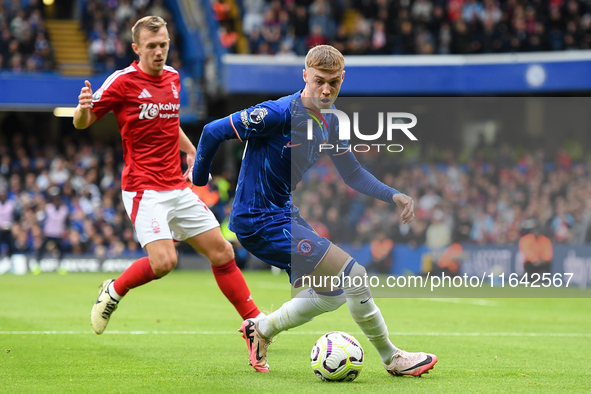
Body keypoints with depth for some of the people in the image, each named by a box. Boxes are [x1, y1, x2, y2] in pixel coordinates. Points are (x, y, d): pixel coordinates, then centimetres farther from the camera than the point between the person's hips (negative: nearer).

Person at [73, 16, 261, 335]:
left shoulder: (173, 78, 11)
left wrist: (190, 151, 17)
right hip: (144, 190, -7)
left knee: (222, 252, 3)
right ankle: (114, 291, 6)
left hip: (178, 188, 7)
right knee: (163, 261, -22)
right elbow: (82, 123, -6)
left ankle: (255, 322, 12)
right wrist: (83, 109, -29)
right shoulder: (123, 81, -9)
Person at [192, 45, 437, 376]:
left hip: (285, 212, 9)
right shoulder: (281, 113, -23)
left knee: (332, 294, 19)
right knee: (354, 275, -14)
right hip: (259, 221, -9)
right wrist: (199, 181, -6)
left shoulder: (330, 122, 3)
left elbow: (353, 174, 12)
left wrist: (394, 196, -3)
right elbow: (214, 131, -17)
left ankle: (261, 329, 34)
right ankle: (392, 359, 2)